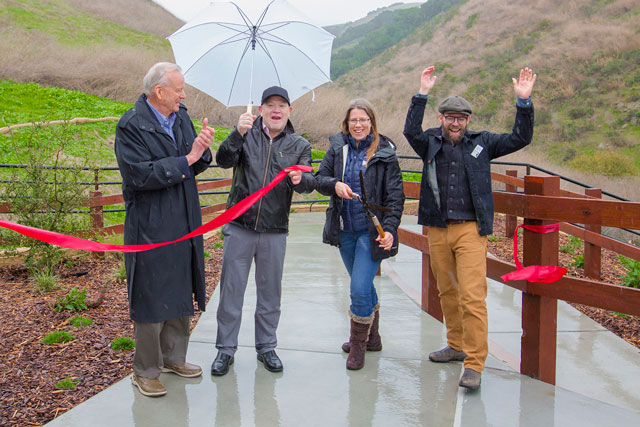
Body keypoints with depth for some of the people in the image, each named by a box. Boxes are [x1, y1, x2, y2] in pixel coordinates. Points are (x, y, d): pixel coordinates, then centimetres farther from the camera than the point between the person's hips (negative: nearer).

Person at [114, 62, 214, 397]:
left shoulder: (181, 118, 9)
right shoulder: (131, 126, -13)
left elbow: (196, 167, 11)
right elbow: (141, 174, -22)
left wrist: (201, 150, -12)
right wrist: (186, 159, -19)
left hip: (183, 224, 7)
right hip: (150, 227, -7)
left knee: (180, 295, 16)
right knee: (151, 298, 1)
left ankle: (173, 357, 33)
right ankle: (145, 371, 17)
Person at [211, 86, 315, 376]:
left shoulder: (299, 145, 7)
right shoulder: (247, 135, 2)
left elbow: (309, 183, -5)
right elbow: (224, 160, -13)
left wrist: (300, 179, -29)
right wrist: (238, 134, -29)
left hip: (275, 231, 1)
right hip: (239, 226, -1)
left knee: (270, 292, 11)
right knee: (231, 289, 4)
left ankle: (266, 347, 27)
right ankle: (225, 349, 18)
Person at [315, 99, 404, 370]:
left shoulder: (384, 152, -5)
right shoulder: (338, 148, 5)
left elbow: (395, 195, -7)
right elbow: (320, 178, 3)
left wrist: (390, 228, -18)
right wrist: (334, 185, -19)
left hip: (371, 231, -4)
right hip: (345, 230, 5)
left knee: (359, 289, -10)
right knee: (364, 285, 19)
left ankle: (358, 345, 9)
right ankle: (372, 337, 37)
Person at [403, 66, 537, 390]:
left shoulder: (481, 143, 8)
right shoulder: (430, 142, 8)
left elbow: (520, 138, 4)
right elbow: (411, 131, -11)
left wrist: (524, 102, -7)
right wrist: (422, 94, -17)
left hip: (470, 229, -3)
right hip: (437, 230, 3)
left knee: (472, 297, -10)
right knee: (447, 293, 14)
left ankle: (474, 364, -6)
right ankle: (456, 345, 31)